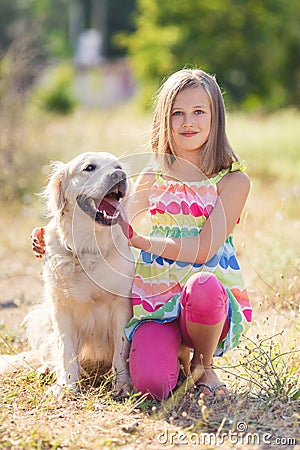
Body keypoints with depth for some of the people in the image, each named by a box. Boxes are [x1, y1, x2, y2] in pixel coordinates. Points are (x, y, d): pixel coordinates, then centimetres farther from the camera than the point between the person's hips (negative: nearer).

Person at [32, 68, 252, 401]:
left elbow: (203, 249, -10)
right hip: (155, 301, 2)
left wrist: (139, 240, -16)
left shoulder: (233, 181, 1)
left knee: (202, 285, -41)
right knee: (152, 384, -28)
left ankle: (203, 362, -7)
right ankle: (173, 348, 12)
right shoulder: (153, 178, 12)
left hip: (213, 298, -2)